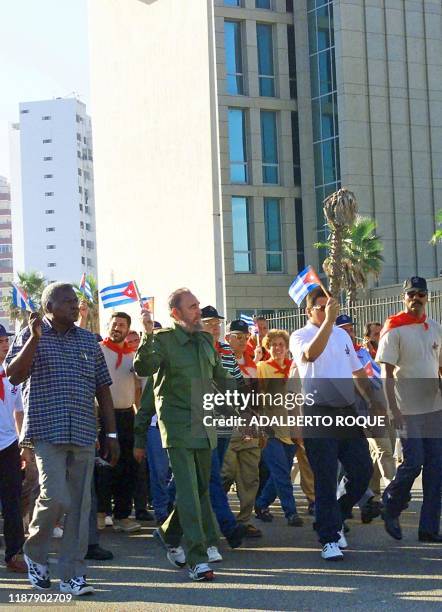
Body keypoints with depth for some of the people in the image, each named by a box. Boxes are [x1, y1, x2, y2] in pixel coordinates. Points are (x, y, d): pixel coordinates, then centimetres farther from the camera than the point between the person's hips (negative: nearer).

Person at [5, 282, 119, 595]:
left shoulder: (89, 340, 12)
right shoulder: (31, 336, 3)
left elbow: (103, 388, 14)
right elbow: (14, 375, -12)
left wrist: (112, 433, 10)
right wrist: (35, 338, -20)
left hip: (84, 434, 4)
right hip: (47, 432, -4)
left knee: (80, 505, 3)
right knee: (56, 497, -14)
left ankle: (73, 575, 11)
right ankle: (34, 552, 15)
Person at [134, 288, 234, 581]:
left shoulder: (206, 339, 11)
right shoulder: (163, 339, -7)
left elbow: (221, 376, 24)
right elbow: (143, 369, -23)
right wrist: (147, 336, -33)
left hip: (203, 425, 7)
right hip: (178, 425, -7)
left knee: (201, 489, 15)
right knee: (188, 491, -9)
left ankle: (170, 534, 37)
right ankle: (197, 559, -6)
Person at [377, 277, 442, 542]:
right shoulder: (394, 330, -6)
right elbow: (387, 373, -9)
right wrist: (394, 410, -16)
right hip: (408, 410, -5)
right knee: (413, 463, -8)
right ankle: (390, 509, 18)